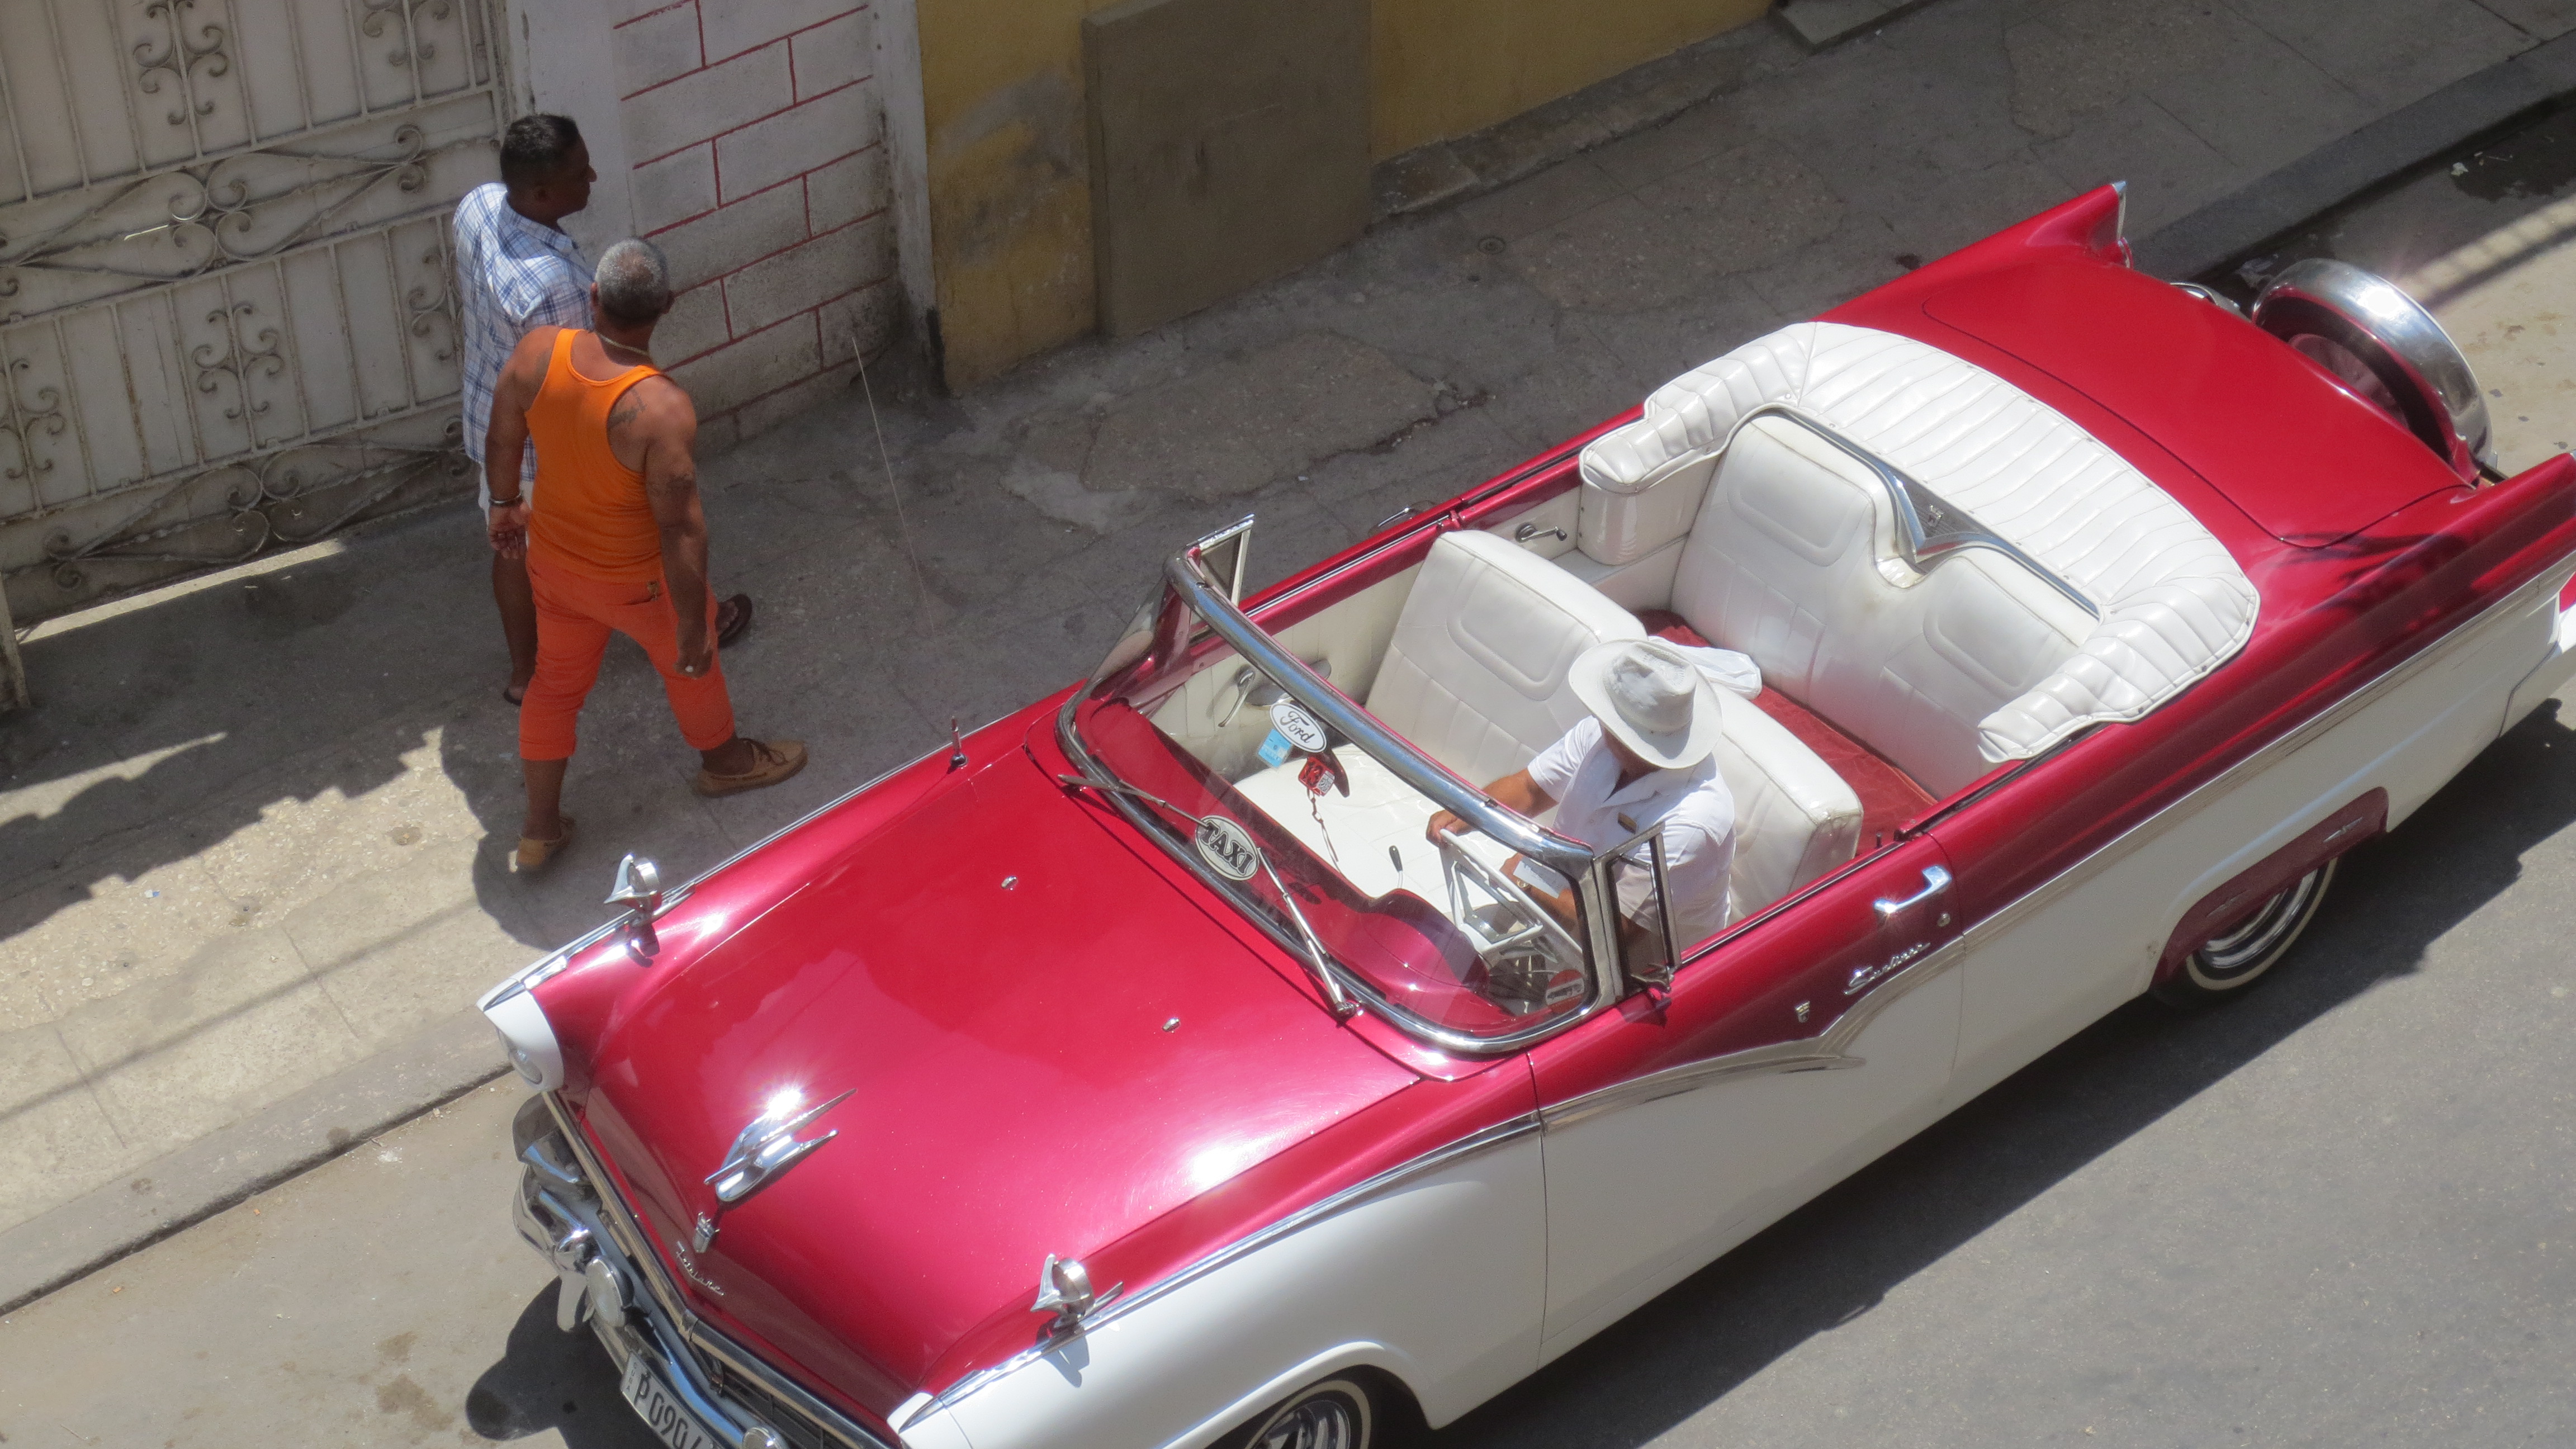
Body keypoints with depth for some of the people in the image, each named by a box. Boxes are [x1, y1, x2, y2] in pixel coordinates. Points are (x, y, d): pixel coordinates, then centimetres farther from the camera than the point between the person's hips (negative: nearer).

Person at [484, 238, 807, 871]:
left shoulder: (537, 352, -21)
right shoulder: (662, 410, -37)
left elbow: (502, 440, -3)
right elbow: (681, 529, -29)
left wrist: (506, 503, 18)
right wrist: (694, 624, -16)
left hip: (551, 557, 5)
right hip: (636, 580, -5)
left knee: (557, 678, 27)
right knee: (690, 658, 27)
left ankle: (541, 827, 41)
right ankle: (723, 760, 56)